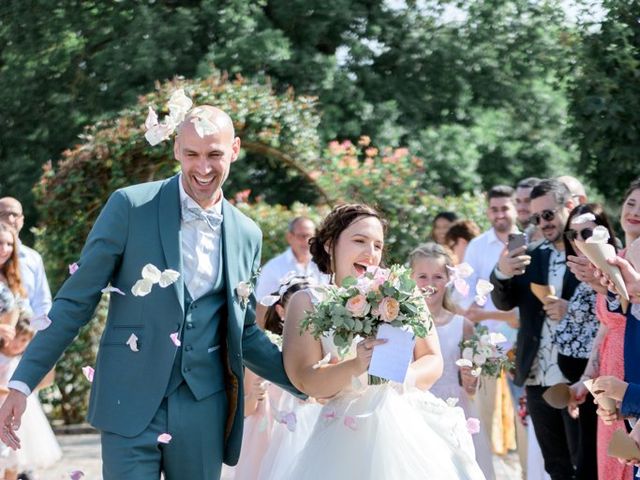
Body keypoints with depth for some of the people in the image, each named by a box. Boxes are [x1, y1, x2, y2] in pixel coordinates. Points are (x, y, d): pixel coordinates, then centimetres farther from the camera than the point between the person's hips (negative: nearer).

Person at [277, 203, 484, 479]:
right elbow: (307, 382, -6)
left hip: (411, 428, 2)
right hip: (348, 438, -2)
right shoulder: (307, 302, 3)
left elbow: (433, 361, 6)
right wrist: (355, 367, -24)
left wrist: (404, 376, -15)